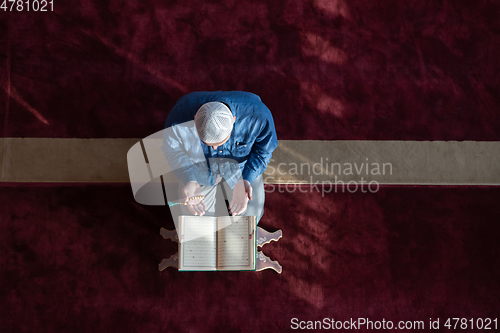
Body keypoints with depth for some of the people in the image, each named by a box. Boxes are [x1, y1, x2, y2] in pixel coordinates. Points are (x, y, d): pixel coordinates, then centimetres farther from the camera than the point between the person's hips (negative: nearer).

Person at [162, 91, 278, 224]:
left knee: (250, 216, 5)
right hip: (199, 168, 0)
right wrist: (189, 180, -32)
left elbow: (264, 150, -18)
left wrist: (245, 180, -32)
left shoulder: (259, 117, -39)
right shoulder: (180, 117, -39)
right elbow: (172, 149, -18)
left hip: (241, 166, 0)